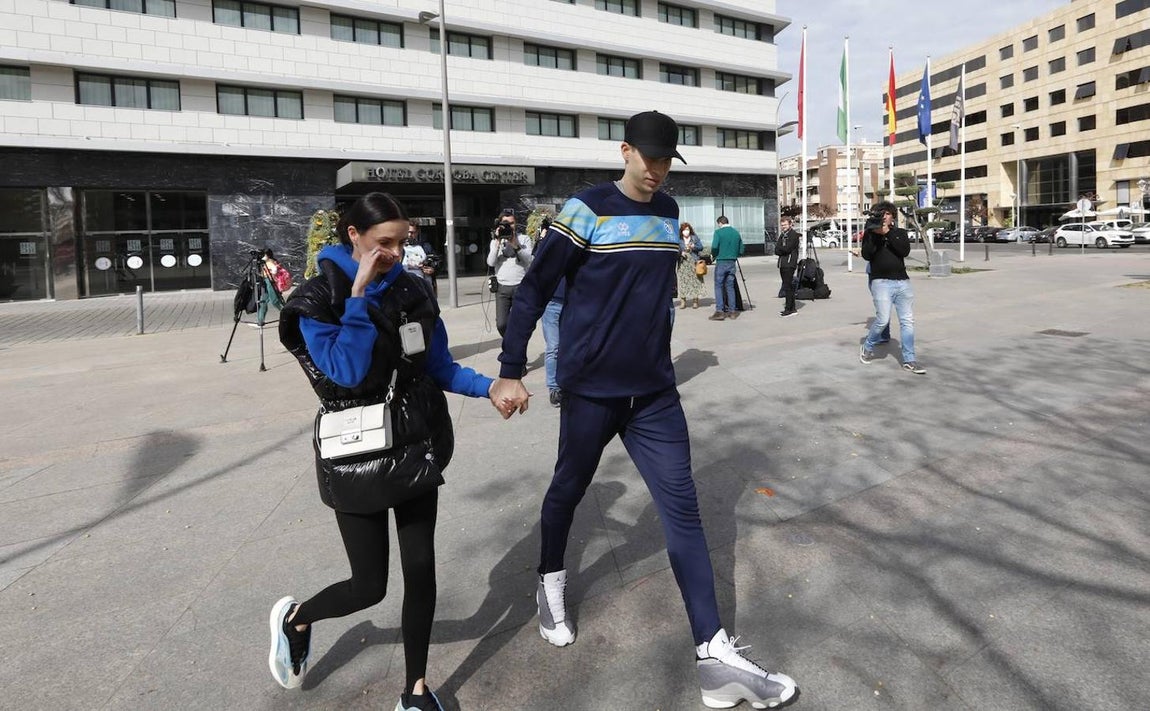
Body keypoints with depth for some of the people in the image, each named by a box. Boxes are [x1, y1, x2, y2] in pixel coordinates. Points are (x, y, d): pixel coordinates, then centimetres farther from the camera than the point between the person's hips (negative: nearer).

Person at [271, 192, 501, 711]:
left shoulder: (412, 289, 2)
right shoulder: (318, 298, -10)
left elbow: (440, 367, 6)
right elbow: (346, 372, -24)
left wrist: (489, 386, -9)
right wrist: (358, 295, -24)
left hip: (418, 449, 4)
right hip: (359, 457, -4)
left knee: (421, 569, 7)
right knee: (369, 586, 4)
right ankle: (293, 618, 38)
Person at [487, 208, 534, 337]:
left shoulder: (524, 239, 6)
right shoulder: (496, 240, 11)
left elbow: (528, 259, -8)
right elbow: (491, 263, -3)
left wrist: (514, 244, -17)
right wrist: (498, 242, -10)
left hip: (520, 286, -1)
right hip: (502, 287, 1)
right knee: (501, 324, -5)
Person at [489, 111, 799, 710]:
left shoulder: (668, 211, 9)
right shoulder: (588, 208, -8)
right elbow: (534, 289, -9)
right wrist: (510, 372, -13)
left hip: (655, 391, 5)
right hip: (591, 388, -4)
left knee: (682, 507, -1)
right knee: (569, 487, 14)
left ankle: (714, 654, 3)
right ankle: (550, 584, 42)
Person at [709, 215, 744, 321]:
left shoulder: (718, 232, -6)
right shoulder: (736, 233, 9)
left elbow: (714, 247, -17)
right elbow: (741, 251, 9)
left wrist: (714, 255, 2)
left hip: (721, 262, -5)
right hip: (732, 262, 5)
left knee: (718, 286, 0)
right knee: (730, 286, 11)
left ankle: (719, 311, -7)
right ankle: (732, 311, 11)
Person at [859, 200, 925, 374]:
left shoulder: (900, 232, 13)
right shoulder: (870, 233, 7)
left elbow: (905, 251, -6)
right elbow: (866, 255, -8)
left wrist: (888, 233, -11)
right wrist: (875, 234, -15)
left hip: (902, 282, 3)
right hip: (881, 282, -3)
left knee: (907, 321, 1)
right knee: (883, 319, -14)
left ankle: (909, 360, 6)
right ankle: (867, 348, 12)